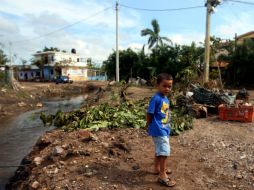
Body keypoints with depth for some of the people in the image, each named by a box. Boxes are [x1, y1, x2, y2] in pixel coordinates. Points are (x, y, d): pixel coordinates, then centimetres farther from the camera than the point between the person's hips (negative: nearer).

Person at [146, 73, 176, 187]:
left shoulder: (166, 98, 7)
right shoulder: (156, 98, -20)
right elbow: (149, 114, -16)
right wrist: (150, 127, -5)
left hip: (164, 129, 9)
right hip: (159, 130, -9)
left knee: (159, 150, 21)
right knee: (164, 151, -5)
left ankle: (157, 168, 39)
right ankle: (162, 175, 7)